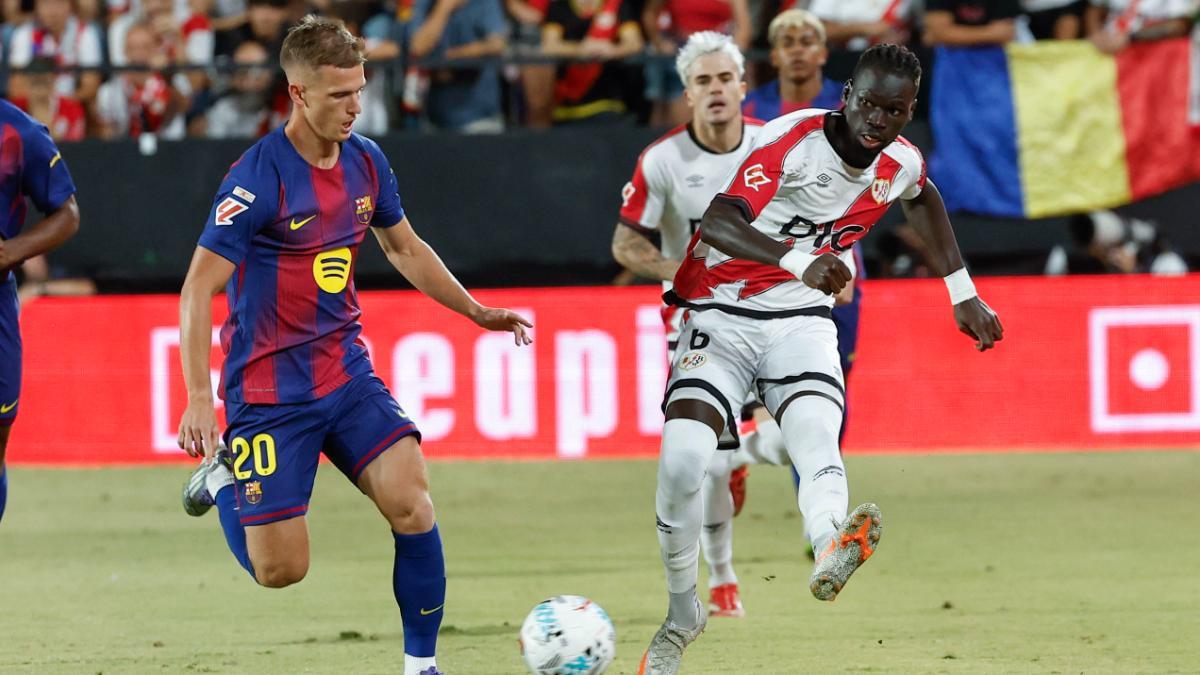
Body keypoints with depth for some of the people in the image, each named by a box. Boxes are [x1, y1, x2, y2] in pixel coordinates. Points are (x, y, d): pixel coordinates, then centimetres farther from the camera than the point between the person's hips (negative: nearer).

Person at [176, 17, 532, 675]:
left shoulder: (366, 162, 3)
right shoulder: (258, 177, -18)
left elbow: (405, 248, 23)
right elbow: (199, 288, -19)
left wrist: (477, 311, 22)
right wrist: (199, 399, -27)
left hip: (347, 373, 5)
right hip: (270, 390, -5)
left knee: (411, 502, -16)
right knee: (280, 570, -5)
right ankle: (222, 477, 25)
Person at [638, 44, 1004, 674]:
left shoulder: (901, 164, 2)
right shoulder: (794, 139, -18)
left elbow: (923, 199, 30)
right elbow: (717, 223, -32)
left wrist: (963, 294, 27)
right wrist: (799, 262, -49)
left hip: (801, 320, 3)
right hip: (721, 310, -3)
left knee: (817, 437, -29)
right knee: (683, 457, -23)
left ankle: (831, 551, -63)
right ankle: (682, 616, 0)